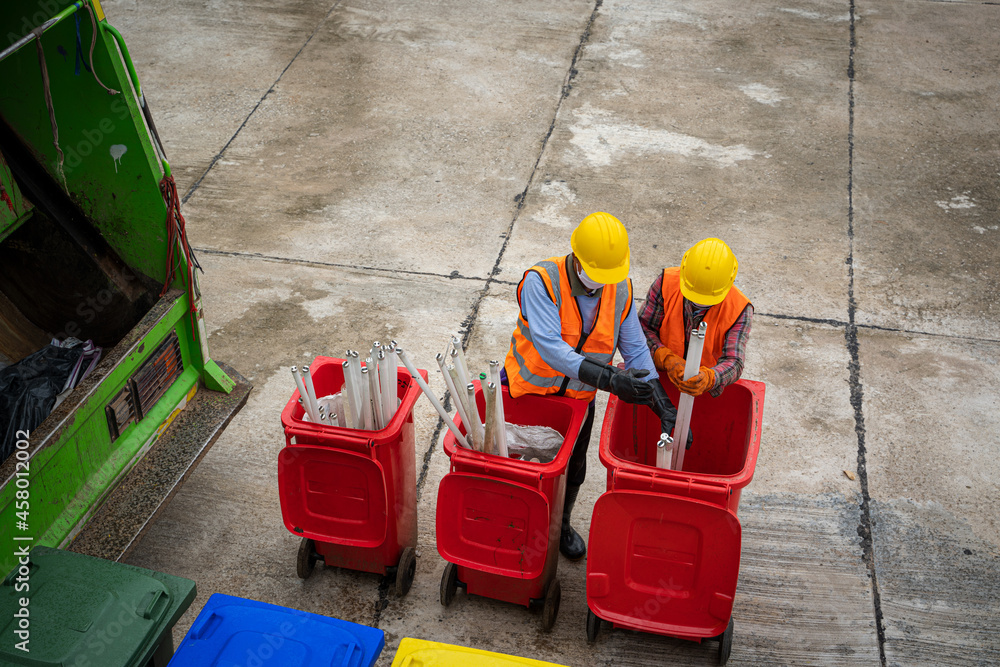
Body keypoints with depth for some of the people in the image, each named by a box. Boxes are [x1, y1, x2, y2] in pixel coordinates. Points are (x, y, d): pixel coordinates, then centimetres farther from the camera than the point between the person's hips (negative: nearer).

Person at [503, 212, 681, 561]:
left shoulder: (620, 289, -13)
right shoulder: (541, 281, -30)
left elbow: (636, 348, -8)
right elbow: (550, 348, -39)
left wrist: (664, 406, -17)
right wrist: (609, 379, -47)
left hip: (579, 397, 4)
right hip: (529, 390, -4)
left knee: (572, 471, 19)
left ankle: (561, 524, 47)